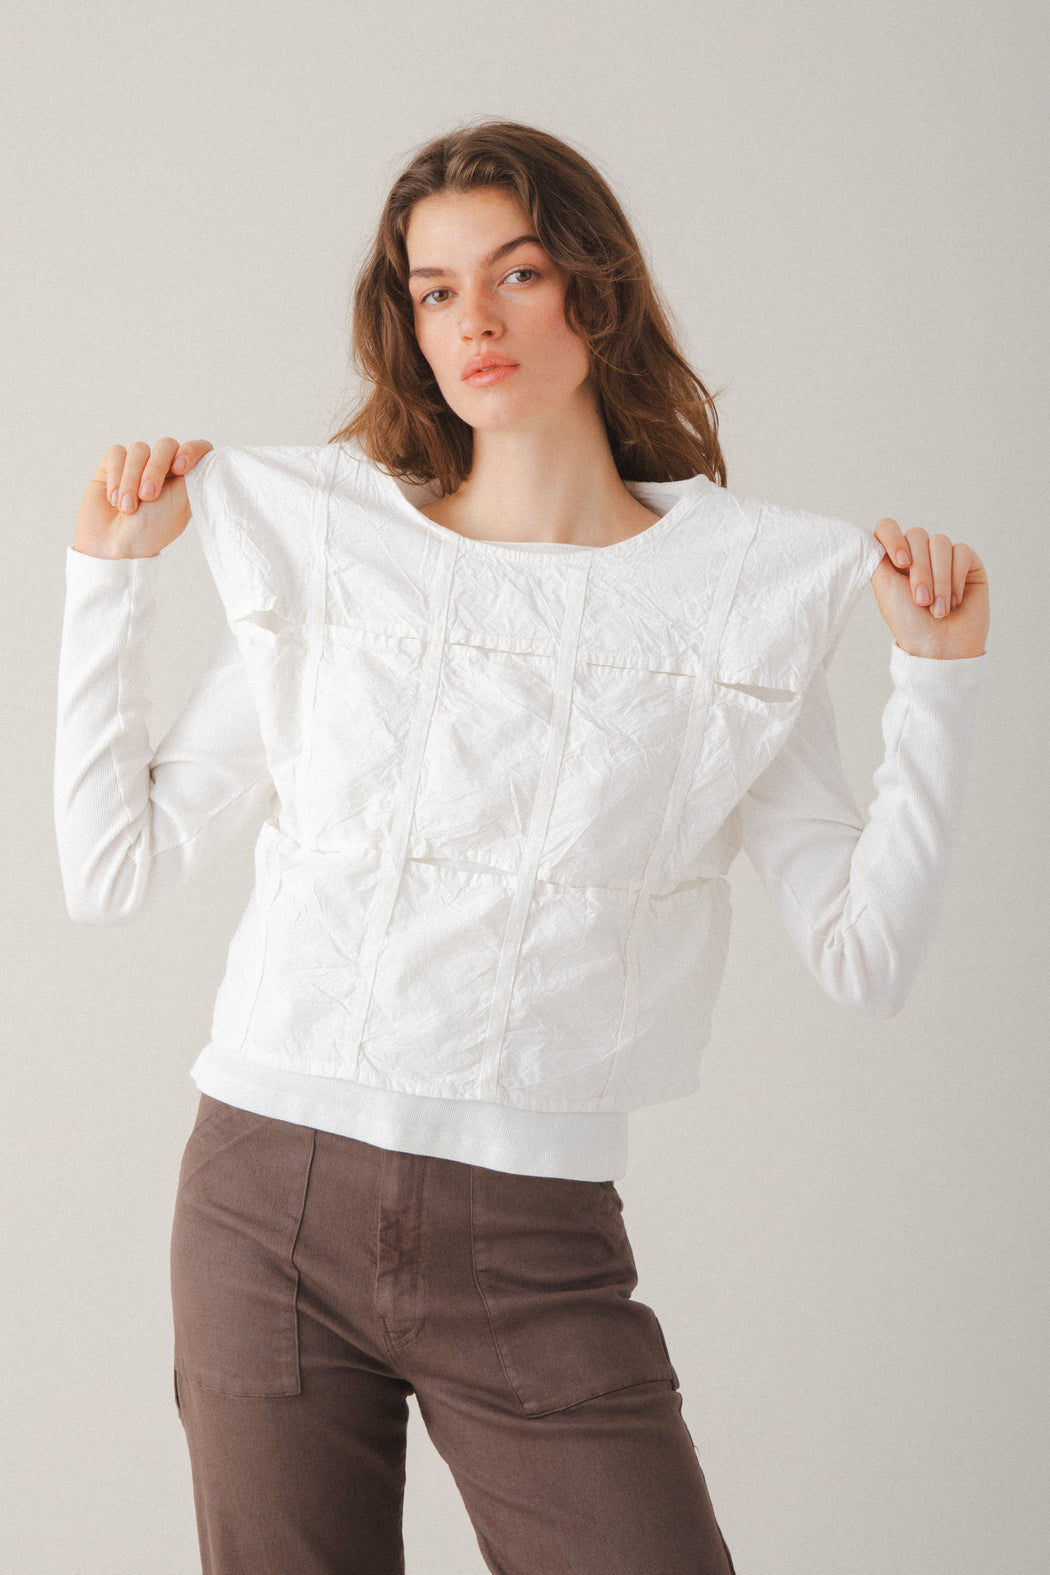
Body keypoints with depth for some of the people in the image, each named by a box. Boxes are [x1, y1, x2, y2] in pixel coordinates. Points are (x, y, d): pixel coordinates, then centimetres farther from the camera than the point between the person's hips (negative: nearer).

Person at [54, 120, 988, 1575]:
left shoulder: (745, 587, 3)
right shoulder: (322, 545, 6)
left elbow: (864, 959, 0)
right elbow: (113, 870, 5)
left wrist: (940, 674, -5)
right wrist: (112, 572, 4)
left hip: (540, 1246, -1)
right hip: (272, 1201, 1)